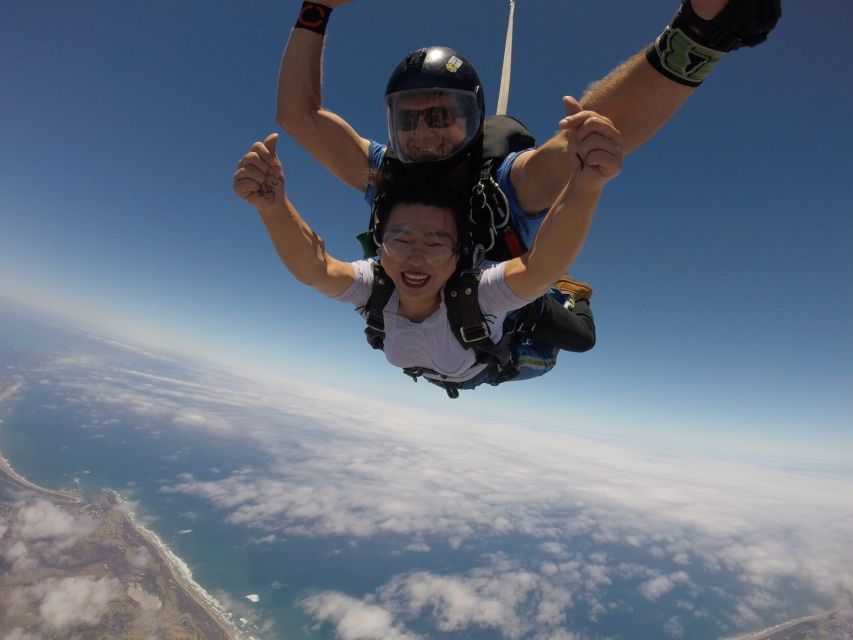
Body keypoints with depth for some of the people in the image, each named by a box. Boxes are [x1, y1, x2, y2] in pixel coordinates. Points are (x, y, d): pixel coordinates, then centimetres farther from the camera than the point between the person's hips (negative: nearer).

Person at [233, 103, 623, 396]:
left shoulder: (480, 291, -48)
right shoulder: (373, 284, -38)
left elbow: (538, 268, -67)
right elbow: (316, 269, -56)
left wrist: (586, 185, -84)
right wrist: (272, 205, -72)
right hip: (431, 374, 3)